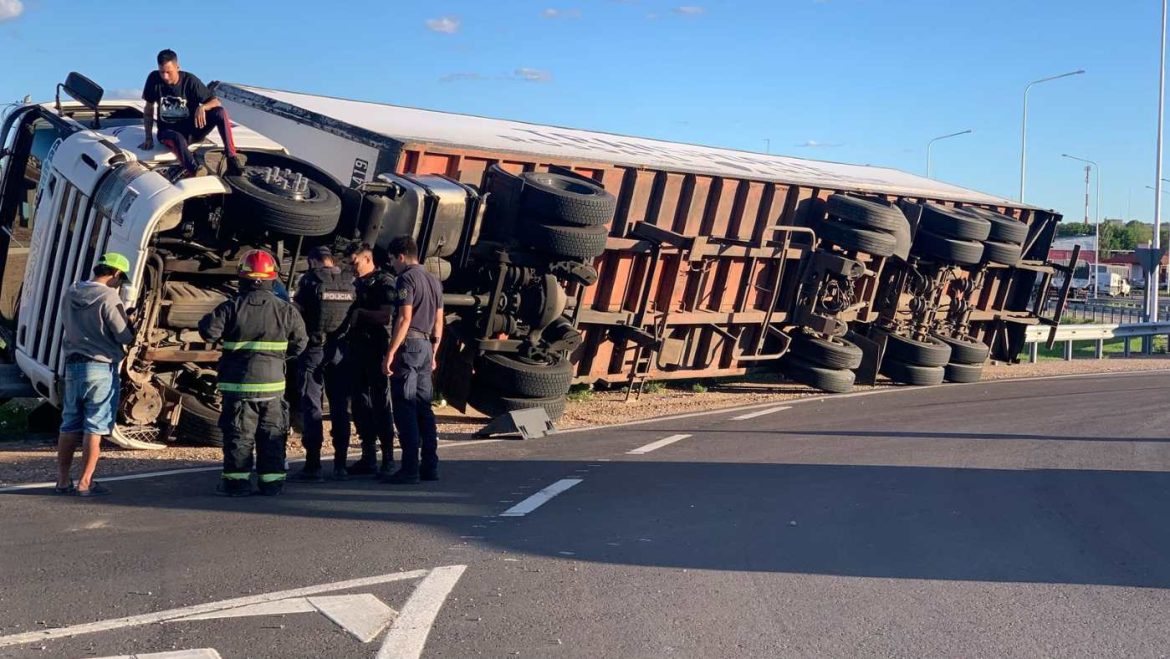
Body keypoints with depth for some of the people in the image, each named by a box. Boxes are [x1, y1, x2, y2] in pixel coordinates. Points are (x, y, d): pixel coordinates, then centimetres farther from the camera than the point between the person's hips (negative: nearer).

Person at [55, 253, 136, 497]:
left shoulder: (70, 294, 7)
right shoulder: (109, 298, -14)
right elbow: (125, 337, -14)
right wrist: (128, 323, 8)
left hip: (73, 365, 6)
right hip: (102, 367, -6)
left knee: (69, 425, 13)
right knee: (95, 427, 0)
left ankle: (63, 480, 18)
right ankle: (85, 482, 1)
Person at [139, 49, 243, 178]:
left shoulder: (190, 80, -9)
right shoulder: (154, 79, -7)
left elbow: (216, 102, -9)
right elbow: (149, 110, 4)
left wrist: (202, 107, -32)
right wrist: (149, 138, -3)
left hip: (193, 128, 1)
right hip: (169, 131, -1)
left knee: (220, 111, -27)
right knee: (178, 139, -40)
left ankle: (232, 161, -33)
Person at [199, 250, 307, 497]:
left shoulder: (231, 307, -8)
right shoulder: (285, 310, -1)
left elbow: (209, 332, -12)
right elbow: (300, 342, 6)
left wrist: (206, 319, 10)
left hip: (238, 383, -1)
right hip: (272, 382, 1)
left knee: (238, 434, 6)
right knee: (272, 434, 10)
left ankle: (237, 480, 5)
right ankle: (272, 480, 12)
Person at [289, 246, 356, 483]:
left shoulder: (310, 280, -7)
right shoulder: (350, 283, 4)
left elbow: (296, 312, -8)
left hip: (314, 349, -4)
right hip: (340, 350, 4)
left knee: (312, 408, 0)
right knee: (340, 407, 11)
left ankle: (313, 466, -3)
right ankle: (340, 465, 13)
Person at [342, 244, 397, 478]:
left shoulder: (384, 283, -6)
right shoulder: (357, 285, 18)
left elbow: (386, 316, -17)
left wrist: (359, 313, -15)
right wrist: (348, 314, 4)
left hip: (376, 351, -8)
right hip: (356, 350, 8)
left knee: (380, 404, -5)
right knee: (360, 405, 9)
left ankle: (388, 459, -1)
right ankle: (368, 458, 16)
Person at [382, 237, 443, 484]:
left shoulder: (407, 279, -9)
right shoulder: (433, 280, 17)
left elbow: (404, 318, -17)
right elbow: (438, 322, 18)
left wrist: (390, 353, -17)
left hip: (408, 345, -8)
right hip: (426, 346, 8)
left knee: (405, 409, -6)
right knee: (423, 407, 11)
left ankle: (410, 468, -7)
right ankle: (430, 466, 12)